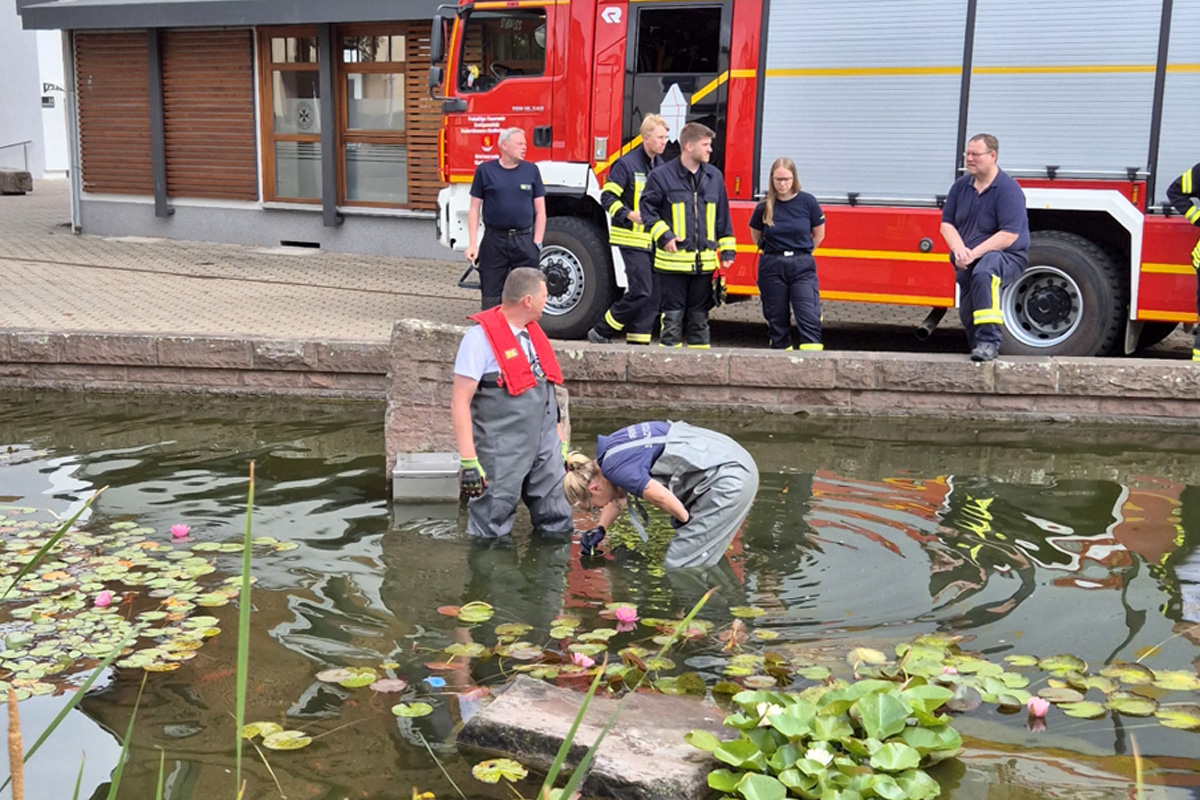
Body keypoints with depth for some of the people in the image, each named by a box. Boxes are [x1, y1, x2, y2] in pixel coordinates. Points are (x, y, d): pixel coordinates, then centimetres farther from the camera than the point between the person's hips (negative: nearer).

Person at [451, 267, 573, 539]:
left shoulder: (533, 332, 12)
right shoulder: (481, 337, -12)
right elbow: (460, 401, -15)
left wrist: (559, 440, 19)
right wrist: (468, 460, -21)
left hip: (545, 447, 7)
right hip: (503, 454, -7)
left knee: (557, 527, 15)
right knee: (490, 537, 1)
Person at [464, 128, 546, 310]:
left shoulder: (531, 170, 7)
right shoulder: (485, 170, 3)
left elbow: (540, 211, 8)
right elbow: (474, 208, 3)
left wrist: (537, 243, 0)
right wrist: (473, 244, -4)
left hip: (524, 241, 1)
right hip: (494, 242, -1)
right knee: (491, 296, 3)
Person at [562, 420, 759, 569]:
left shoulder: (614, 467, -17)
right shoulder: (610, 449, 14)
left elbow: (660, 497, -23)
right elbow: (619, 495, 33)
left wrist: (684, 518, -3)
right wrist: (600, 529, 25)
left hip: (728, 478, -10)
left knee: (681, 565, -8)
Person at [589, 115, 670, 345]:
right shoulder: (627, 164, -7)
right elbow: (608, 197, -10)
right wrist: (628, 214, -22)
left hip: (654, 241, 7)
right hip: (632, 239, -7)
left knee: (653, 294, 3)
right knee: (640, 290, -13)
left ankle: (638, 341, 10)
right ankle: (601, 332, 0)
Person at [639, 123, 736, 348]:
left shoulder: (714, 176, 9)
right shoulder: (662, 175, -5)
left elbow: (723, 217, 14)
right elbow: (648, 209, 1)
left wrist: (727, 250, 10)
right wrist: (663, 235, -12)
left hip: (705, 262, 4)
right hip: (673, 261, -4)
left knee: (699, 317, 11)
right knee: (673, 316, 2)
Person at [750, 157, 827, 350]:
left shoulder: (807, 202, -3)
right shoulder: (764, 207, 0)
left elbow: (819, 234, 8)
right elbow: (756, 236, 15)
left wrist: (801, 253, 11)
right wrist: (775, 253, 13)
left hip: (802, 267, -1)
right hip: (772, 267, 1)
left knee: (809, 317, -11)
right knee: (776, 319, 7)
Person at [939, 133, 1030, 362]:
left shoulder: (1008, 188, -14)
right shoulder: (961, 186, 5)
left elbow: (1009, 236, -22)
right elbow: (947, 223, 7)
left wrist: (974, 254, -25)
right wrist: (959, 250, -13)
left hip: (1006, 257, -7)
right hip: (968, 264, 7)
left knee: (983, 273, -40)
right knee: (967, 316, 8)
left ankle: (989, 342, -41)